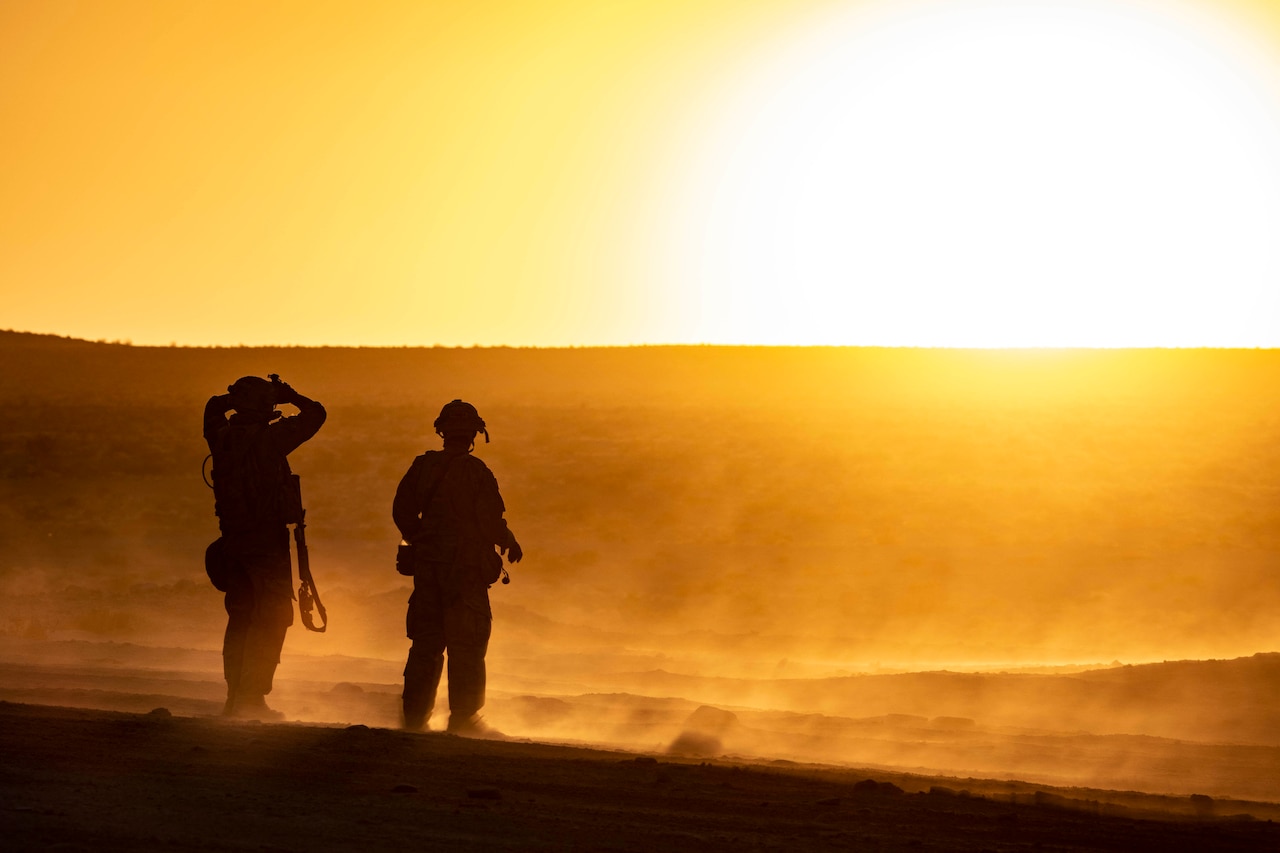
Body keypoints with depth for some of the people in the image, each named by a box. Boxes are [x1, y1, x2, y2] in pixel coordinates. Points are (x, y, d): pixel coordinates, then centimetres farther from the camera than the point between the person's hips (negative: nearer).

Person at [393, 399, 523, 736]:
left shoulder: (422, 466, 4)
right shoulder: (476, 472, -12)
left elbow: (402, 511, 10)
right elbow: (490, 521, -14)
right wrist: (509, 543, 6)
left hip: (427, 565, 5)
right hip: (466, 569, -5)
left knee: (426, 641, 12)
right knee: (467, 645, 2)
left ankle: (415, 714, 12)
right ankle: (464, 718, 2)